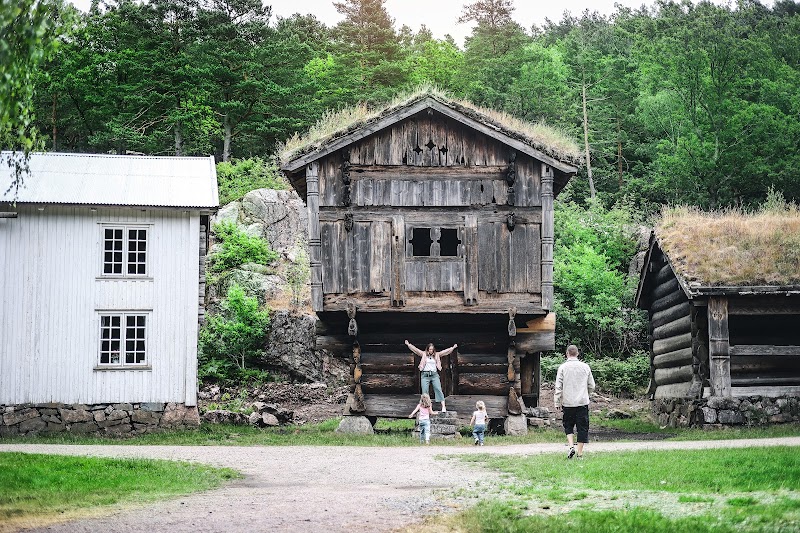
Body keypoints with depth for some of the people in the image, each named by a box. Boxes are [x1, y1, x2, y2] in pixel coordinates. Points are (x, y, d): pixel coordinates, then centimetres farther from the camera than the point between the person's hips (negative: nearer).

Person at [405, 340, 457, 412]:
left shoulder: (437, 355, 11)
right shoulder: (423, 354, 7)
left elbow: (445, 351, 10)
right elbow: (415, 349, 1)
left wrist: (453, 348, 5)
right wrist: (408, 345, -7)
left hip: (434, 374, 0)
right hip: (425, 375, 0)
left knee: (438, 389, -7)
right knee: (425, 391, -1)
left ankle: (443, 406, -10)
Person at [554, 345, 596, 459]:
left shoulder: (563, 367, -3)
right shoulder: (585, 367, 3)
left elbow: (558, 387, -5)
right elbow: (591, 386, 10)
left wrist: (557, 402, 2)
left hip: (568, 403, -1)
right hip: (583, 402, 1)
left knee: (568, 426, 14)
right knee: (582, 428, 5)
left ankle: (571, 446, -7)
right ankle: (580, 453, 4)